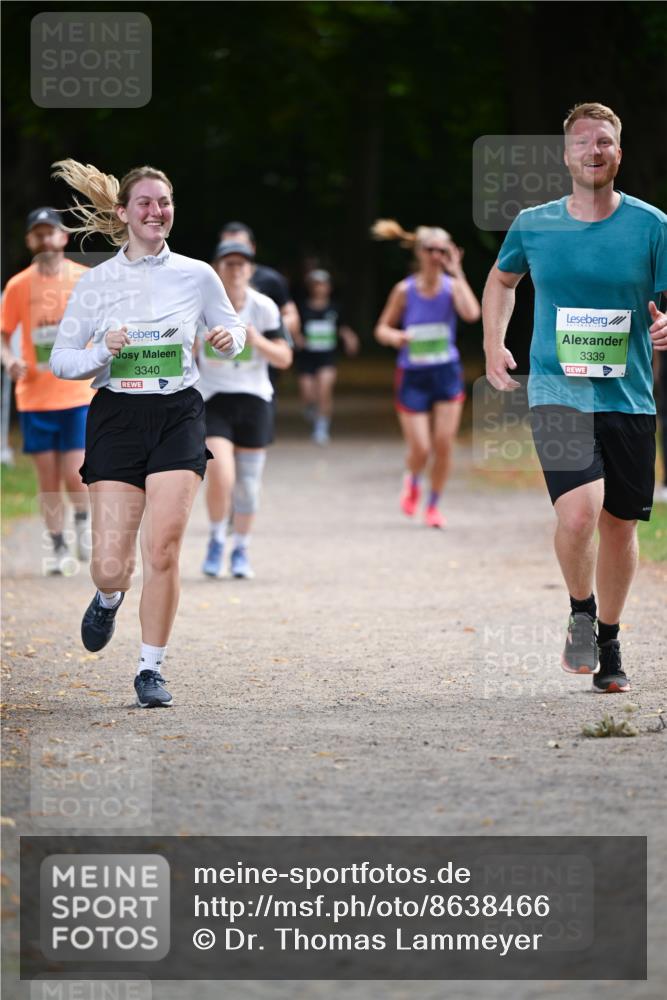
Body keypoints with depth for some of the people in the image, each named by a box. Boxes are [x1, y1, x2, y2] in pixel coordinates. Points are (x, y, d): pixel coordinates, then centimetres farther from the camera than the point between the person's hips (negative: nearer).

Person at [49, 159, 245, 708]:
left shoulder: (198, 276, 3)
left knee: (162, 548, -12)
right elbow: (59, 359, 4)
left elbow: (233, 327, 17)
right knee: (112, 564, -6)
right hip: (117, 418, 0)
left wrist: (229, 339, -7)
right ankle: (109, 598, 33)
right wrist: (103, 353, -16)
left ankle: (151, 669, 3)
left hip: (178, 416, 0)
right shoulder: (97, 282, 1)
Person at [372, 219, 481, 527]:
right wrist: (395, 336, -21)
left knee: (443, 446, -1)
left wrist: (457, 274, -23)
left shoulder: (452, 286, -5)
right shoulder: (405, 290, -6)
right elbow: (382, 329, 2)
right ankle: (412, 481, 29)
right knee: (420, 449, -6)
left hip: (447, 374, 1)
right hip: (413, 377, -1)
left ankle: (433, 505, 18)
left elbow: (471, 314, -25)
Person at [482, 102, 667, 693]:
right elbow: (502, 279, 24)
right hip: (558, 393, -1)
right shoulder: (533, 225, 4)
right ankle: (581, 612, 5)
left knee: (619, 523, 9)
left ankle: (608, 643, 30)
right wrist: (494, 345, 13)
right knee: (578, 510, -22)